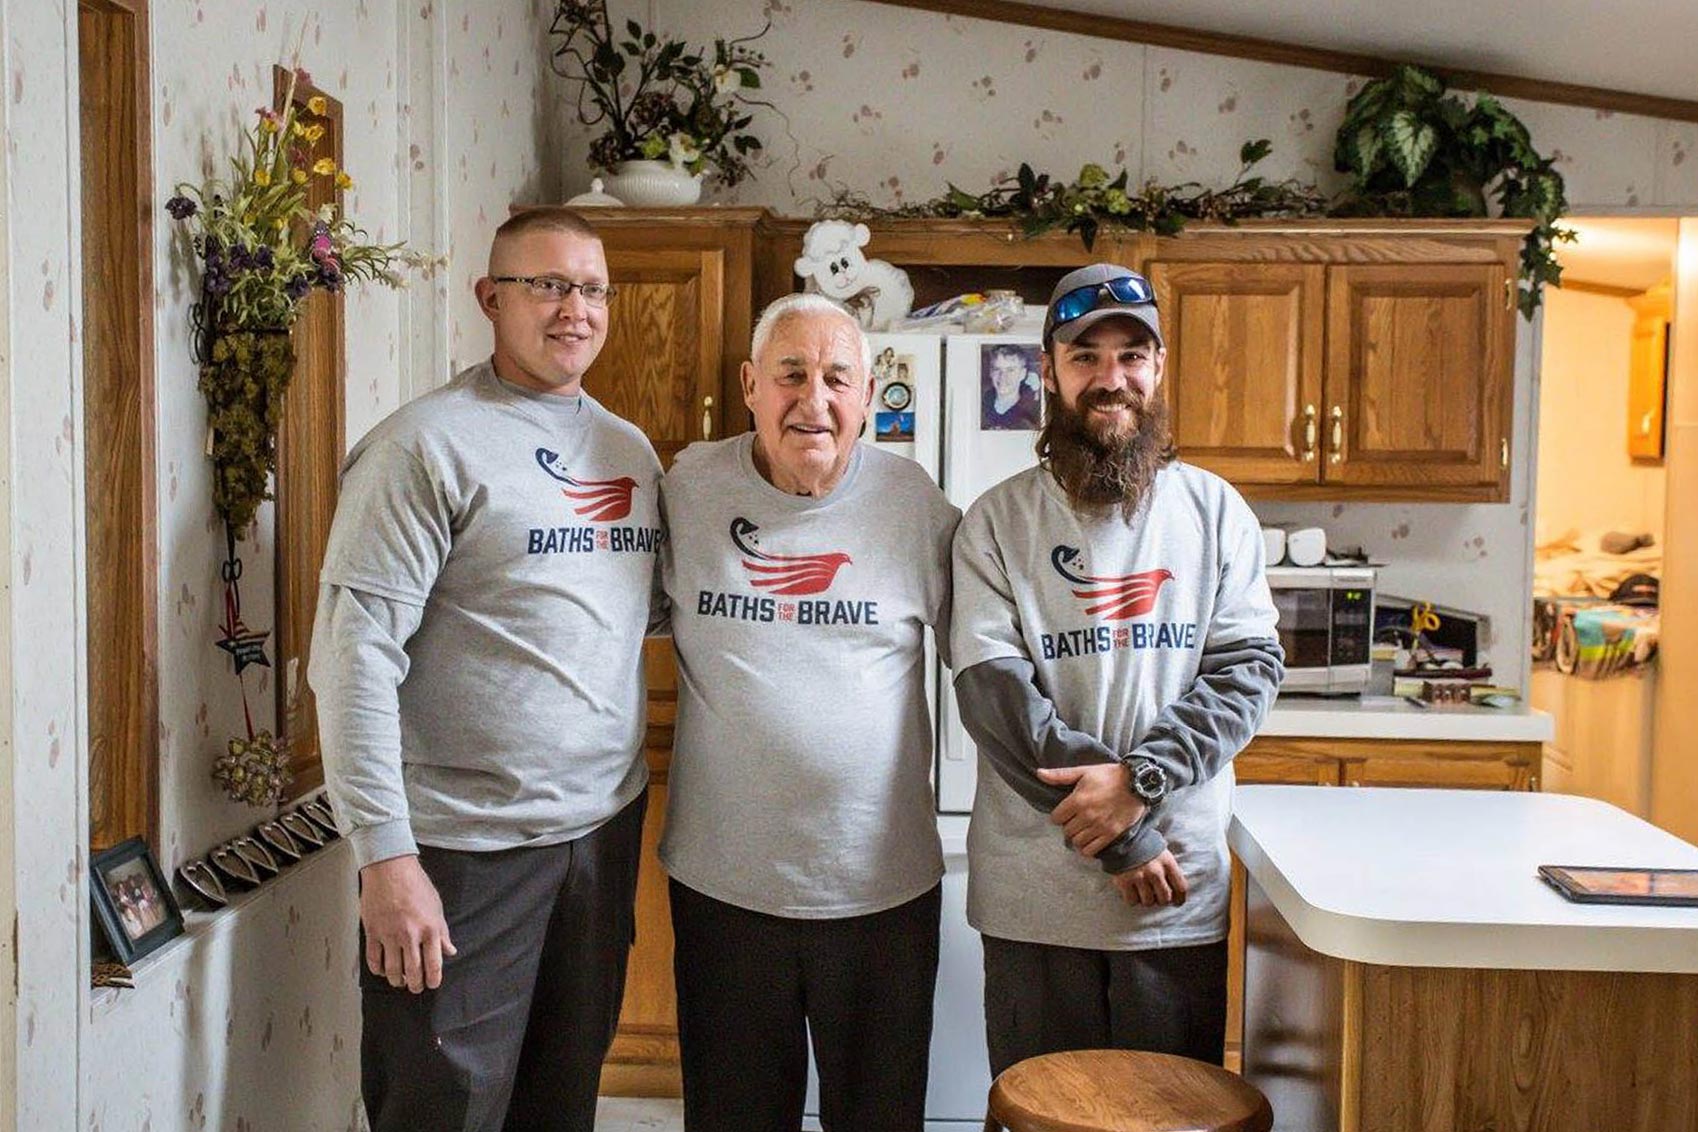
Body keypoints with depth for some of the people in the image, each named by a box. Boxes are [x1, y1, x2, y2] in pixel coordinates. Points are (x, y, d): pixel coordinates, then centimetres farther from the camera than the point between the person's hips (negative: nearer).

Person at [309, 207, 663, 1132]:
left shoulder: (630, 450, 11)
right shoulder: (426, 444, -10)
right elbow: (354, 658, -15)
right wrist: (386, 855, -19)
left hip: (607, 824, 6)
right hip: (465, 848, -6)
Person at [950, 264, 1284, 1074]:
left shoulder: (1215, 512, 5)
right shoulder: (998, 521, -1)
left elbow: (1249, 669, -1)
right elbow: (993, 692, -9)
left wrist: (1140, 779, -16)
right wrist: (1122, 840, -13)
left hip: (1183, 896, 1)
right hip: (1032, 896, -1)